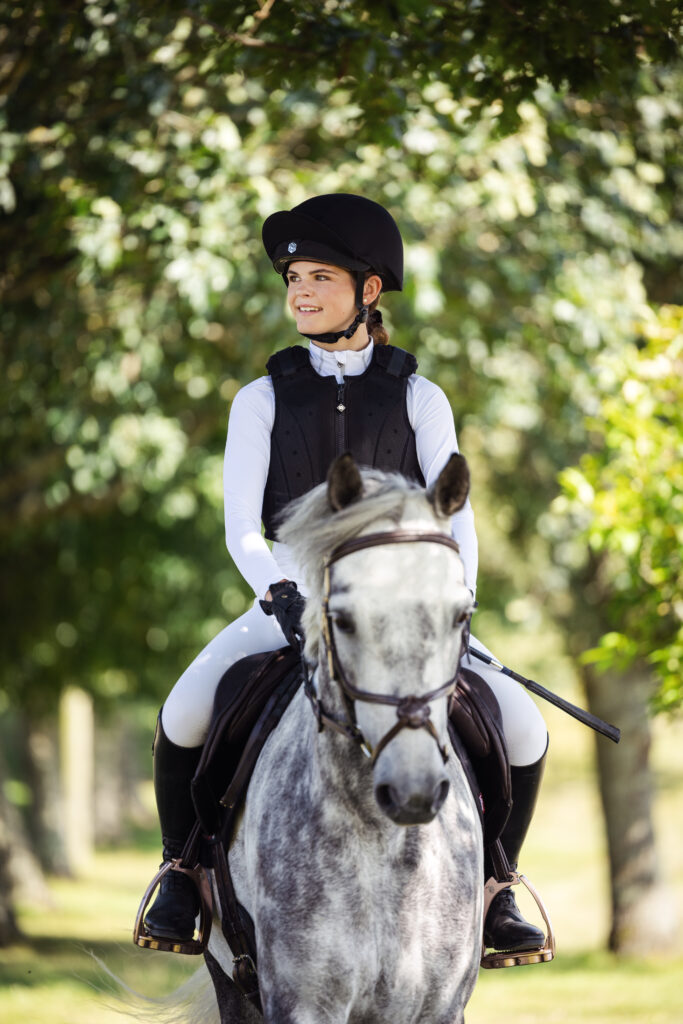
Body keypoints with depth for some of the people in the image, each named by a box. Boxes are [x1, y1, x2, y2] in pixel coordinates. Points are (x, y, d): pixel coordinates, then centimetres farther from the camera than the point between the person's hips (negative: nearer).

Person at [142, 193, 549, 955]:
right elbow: (241, 527, -4)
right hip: (289, 606, 0)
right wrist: (280, 595, -23)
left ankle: (490, 890, 6)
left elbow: (454, 516, -1)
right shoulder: (263, 400, 4)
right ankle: (184, 874, -1)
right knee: (185, 714, -27)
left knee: (523, 731, -19)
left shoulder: (419, 399, 4)